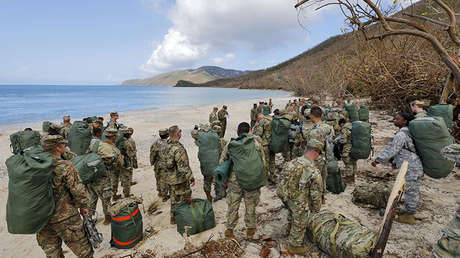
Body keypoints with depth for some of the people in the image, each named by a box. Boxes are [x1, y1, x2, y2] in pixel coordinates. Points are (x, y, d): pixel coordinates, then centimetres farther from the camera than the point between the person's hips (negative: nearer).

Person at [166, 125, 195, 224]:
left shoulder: (168, 145, 1)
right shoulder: (178, 148, -26)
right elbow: (184, 166, -26)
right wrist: (191, 178, -19)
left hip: (171, 179, 9)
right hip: (180, 179, -8)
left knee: (174, 199, 21)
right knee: (183, 200, 7)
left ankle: (173, 218, 34)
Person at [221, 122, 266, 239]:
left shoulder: (229, 145, -6)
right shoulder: (257, 144, -10)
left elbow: (221, 162, 0)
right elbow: (263, 164, -6)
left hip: (234, 181, 1)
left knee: (233, 205, 17)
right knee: (250, 206, 17)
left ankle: (229, 229, 28)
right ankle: (250, 230, 32)